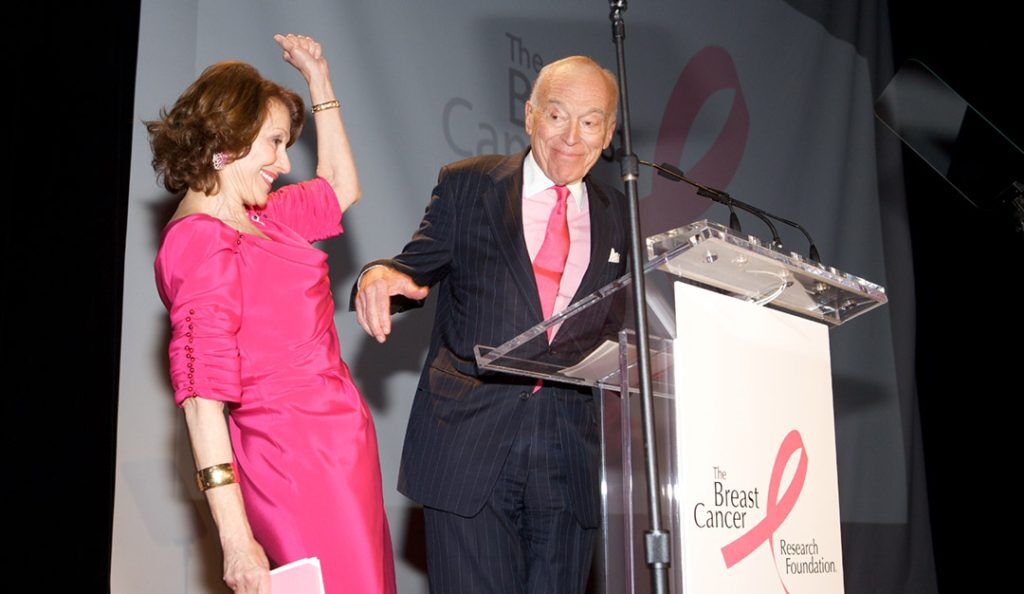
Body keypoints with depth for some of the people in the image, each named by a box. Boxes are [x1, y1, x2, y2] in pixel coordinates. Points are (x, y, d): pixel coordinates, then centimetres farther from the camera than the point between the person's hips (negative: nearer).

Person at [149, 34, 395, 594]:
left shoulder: (253, 219, 15)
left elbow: (338, 189, 32)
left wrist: (319, 79, 29)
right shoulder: (202, 239, -13)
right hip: (301, 459, -9)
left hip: (331, 446, 9)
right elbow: (201, 396, -19)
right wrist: (236, 541, -22)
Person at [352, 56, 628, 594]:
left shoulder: (616, 217, 13)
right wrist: (380, 276, -19)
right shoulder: (467, 185, 6)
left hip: (568, 458, 3)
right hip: (468, 443, -2)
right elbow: (419, 270, 4)